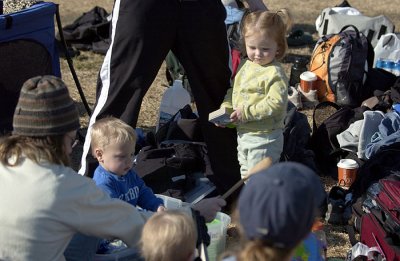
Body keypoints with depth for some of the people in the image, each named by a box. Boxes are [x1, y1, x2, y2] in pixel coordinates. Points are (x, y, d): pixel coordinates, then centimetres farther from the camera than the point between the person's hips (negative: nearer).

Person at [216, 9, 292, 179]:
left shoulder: (274, 73, -20)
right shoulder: (247, 66, 5)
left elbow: (276, 103, -27)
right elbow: (234, 90, 15)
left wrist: (246, 112, -26)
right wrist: (226, 107, -3)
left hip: (264, 138, -8)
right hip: (243, 133, 9)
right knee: (246, 173, 24)